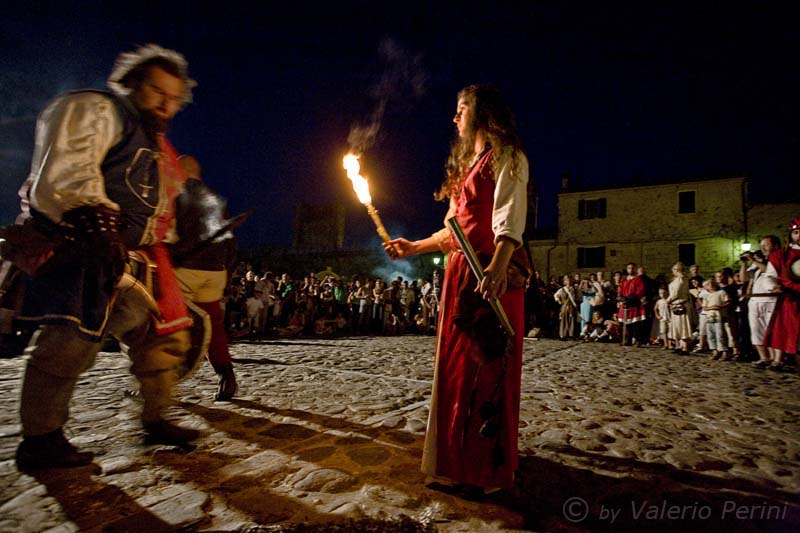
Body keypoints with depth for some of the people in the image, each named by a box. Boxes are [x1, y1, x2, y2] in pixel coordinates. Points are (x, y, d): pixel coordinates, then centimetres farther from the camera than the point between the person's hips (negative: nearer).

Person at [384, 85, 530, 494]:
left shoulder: (506, 158, 2)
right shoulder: (466, 164, 26)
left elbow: (509, 219, -16)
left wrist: (499, 265, -30)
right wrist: (414, 248, 20)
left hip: (491, 273, -8)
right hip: (460, 272, 8)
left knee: (489, 363, -6)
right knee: (458, 363, 9)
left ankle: (490, 467, 7)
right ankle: (461, 458, 21)